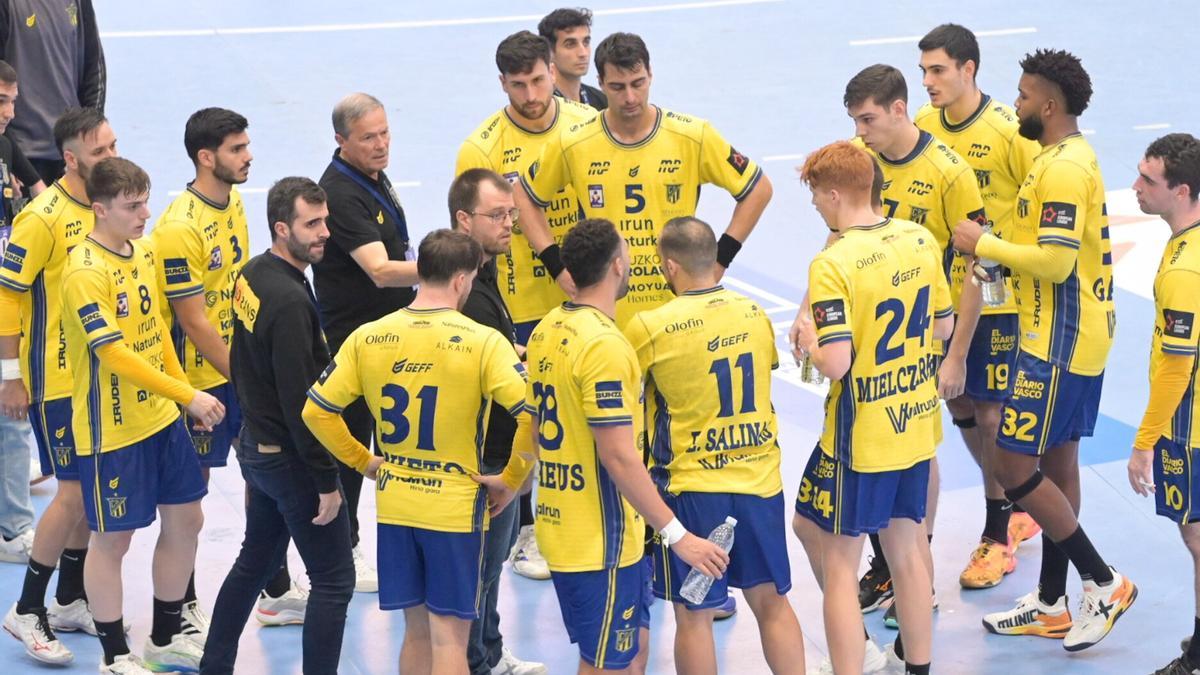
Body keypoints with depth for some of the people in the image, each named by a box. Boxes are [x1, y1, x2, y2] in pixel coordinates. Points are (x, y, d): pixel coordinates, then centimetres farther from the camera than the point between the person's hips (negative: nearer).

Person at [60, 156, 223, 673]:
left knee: (186, 519, 14)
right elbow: (116, 355, -27)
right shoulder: (86, 272, -22)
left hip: (161, 417, 9)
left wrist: (181, 390, 15)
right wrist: (189, 396, -27)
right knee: (112, 539, 3)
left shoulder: (141, 253, 4)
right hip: (111, 431, -9)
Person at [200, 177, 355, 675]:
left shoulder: (252, 275, 3)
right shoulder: (290, 301, -25)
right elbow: (299, 402, -25)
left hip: (255, 443, 10)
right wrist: (327, 480, -20)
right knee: (334, 579, -1)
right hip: (290, 457, -10)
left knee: (256, 562, 23)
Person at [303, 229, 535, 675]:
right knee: (449, 636, 2)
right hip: (456, 506, -4)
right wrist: (511, 478, -5)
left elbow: (316, 412, 3)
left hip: (393, 505, 4)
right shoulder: (483, 342, -14)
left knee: (417, 630, 16)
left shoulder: (367, 338, -2)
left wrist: (363, 462, 13)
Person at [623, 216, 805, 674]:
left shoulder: (649, 328, -14)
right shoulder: (755, 315, 1)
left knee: (693, 614, 7)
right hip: (760, 480, 4)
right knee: (771, 602, 15)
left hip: (690, 486, -4)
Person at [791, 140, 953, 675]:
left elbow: (836, 364, -25)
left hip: (861, 436, -7)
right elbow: (943, 326, 10)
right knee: (907, 548, 20)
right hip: (917, 425, 7)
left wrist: (808, 341, -6)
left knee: (838, 564, 4)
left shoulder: (833, 264, -21)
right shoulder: (921, 241, -1)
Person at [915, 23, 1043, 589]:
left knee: (991, 410, -2)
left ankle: (998, 535, 12)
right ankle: (1016, 510, 31)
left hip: (998, 293, -6)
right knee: (960, 405, 12)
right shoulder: (923, 126, 1)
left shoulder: (1009, 130, -16)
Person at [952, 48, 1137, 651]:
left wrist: (983, 245, -16)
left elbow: (1055, 262, -26)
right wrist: (1000, 250, 10)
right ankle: (1052, 606, 22)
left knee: (1015, 468, -7)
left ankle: (1103, 582, -1)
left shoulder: (1063, 168, -20)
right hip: (1077, 339, 11)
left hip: (1059, 345, -11)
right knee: (1056, 465, 15)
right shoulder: (1072, 157, 13)